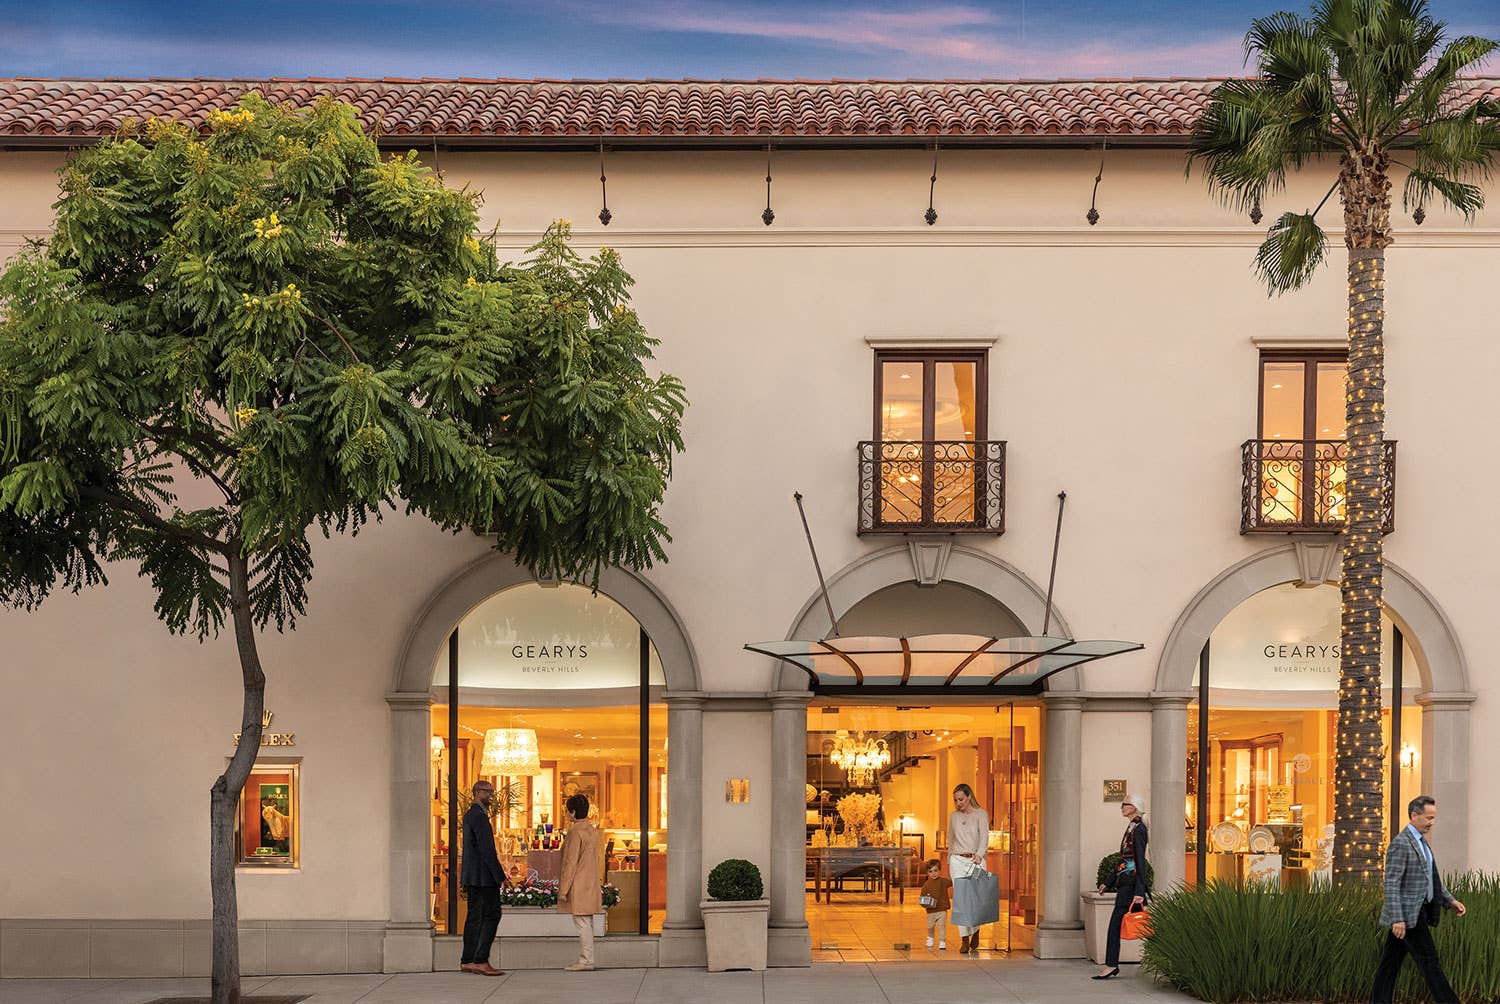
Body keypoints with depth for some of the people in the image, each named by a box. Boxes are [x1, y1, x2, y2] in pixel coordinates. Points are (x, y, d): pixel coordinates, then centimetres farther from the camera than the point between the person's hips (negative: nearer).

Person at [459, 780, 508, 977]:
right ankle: (481, 961, -12)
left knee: (474, 917, 10)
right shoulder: (479, 816, -15)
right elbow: (487, 850, -20)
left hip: (472, 876, 10)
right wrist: (501, 877, -18)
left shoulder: (469, 815, 17)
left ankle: (467, 961, 11)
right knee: (491, 915, -9)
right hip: (484, 876, -10)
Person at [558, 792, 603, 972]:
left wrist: (563, 889, -14)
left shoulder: (575, 832, -17)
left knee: (582, 923, -6)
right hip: (590, 884, 9)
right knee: (586, 923, 12)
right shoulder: (591, 830, 12)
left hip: (578, 887, -9)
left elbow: (570, 863, -18)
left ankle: (586, 960, -4)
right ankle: (586, 960, 16)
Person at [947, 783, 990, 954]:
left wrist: (979, 854, -32)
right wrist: (949, 862, 16)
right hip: (957, 861, 3)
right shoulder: (954, 816, 10)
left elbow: (984, 836, -16)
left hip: (976, 861, -2)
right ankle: (965, 939, -3)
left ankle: (975, 931, 24)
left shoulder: (981, 814, -2)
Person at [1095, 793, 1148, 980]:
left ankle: (1111, 966, -5)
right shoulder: (1131, 828, 17)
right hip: (1125, 882, 10)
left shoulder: (1138, 829, -12)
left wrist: (1139, 891, -23)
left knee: (1116, 923, -8)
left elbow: (1140, 861, -18)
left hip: (1131, 883, -10)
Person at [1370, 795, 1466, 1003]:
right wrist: (1397, 919, -25)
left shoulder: (1421, 842, 16)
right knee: (1429, 962, -6)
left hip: (1418, 912, 9)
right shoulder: (1400, 844, -15)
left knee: (1391, 962, 9)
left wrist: (1450, 901, 13)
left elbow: (1432, 878, 24)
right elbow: (1391, 884, -20)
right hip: (1406, 914, -9)